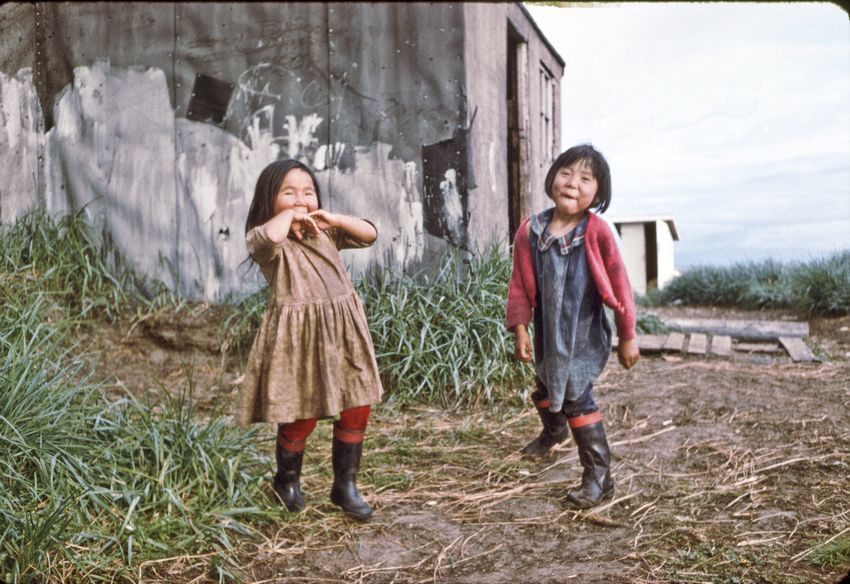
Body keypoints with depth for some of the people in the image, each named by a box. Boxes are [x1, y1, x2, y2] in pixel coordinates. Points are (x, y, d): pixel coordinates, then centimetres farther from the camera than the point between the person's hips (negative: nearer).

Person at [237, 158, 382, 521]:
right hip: (297, 333, -5)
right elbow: (271, 236, -30)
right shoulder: (263, 239, -5)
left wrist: (333, 219, -1)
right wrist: (288, 214, -12)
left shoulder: (325, 234, 13)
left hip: (342, 330, 6)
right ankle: (287, 482, 30)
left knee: (357, 407, 6)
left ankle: (346, 485, 22)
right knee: (301, 415, 2)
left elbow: (370, 234, 10)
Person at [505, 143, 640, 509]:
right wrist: (520, 329, -2)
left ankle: (599, 476, 0)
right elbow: (520, 284, 0)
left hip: (582, 332, -5)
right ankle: (553, 430, 59)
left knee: (576, 396, -13)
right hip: (547, 331, 5)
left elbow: (619, 285, -11)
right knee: (544, 387, 26)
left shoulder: (596, 232, -17)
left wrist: (627, 337, -6)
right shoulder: (530, 231, -7)